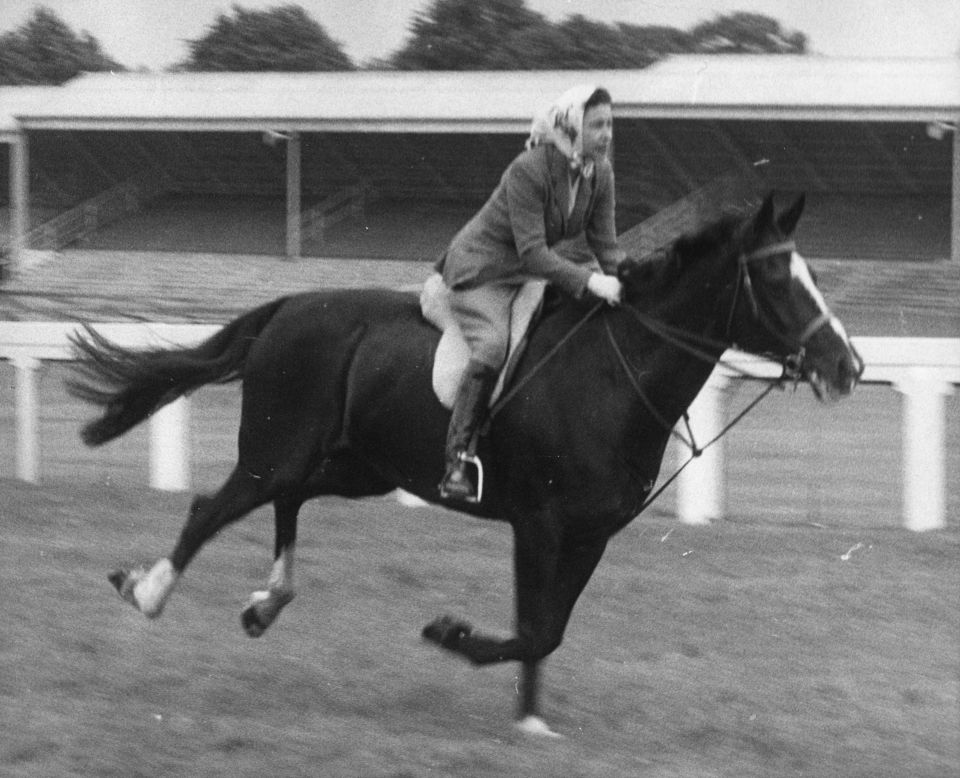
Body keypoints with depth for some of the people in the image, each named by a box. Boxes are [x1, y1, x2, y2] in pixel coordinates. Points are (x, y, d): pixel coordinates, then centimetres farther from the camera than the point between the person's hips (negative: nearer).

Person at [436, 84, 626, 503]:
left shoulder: (600, 173, -3)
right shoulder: (528, 171, -26)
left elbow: (606, 246, 1)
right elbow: (532, 251, -30)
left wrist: (625, 283, -17)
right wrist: (588, 280, -38)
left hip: (535, 268, 8)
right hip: (481, 271, -8)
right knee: (492, 346, -32)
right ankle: (456, 462, -31)